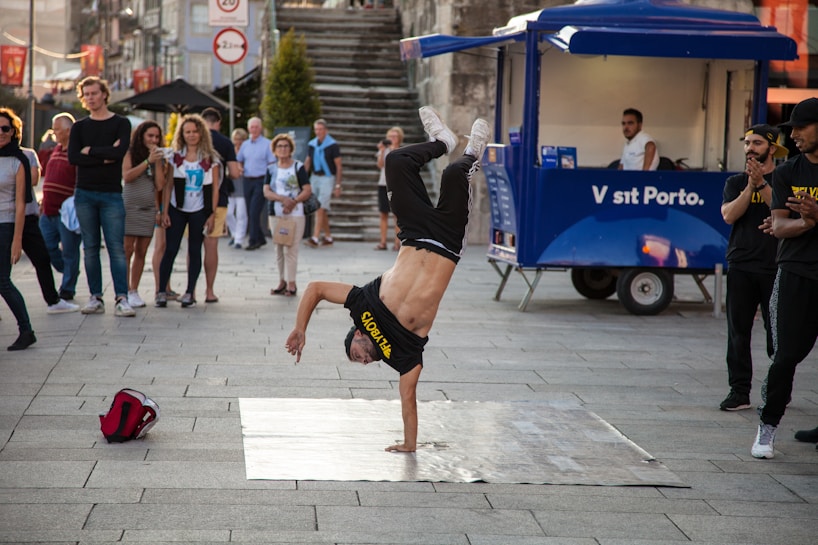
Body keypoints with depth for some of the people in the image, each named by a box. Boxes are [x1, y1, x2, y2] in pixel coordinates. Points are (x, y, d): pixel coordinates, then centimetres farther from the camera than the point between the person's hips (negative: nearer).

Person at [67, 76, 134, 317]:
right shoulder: (79, 127, 11)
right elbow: (73, 157, -4)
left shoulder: (121, 123, 4)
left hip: (111, 193, -3)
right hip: (84, 193, 3)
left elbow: (120, 152, -14)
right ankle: (96, 298, 8)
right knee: (90, 248, 4)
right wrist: (104, 157, -10)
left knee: (116, 248, -8)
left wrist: (90, 151, -5)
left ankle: (122, 299, -11)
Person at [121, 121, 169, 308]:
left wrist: (158, 163, -4)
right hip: (130, 207, -4)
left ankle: (134, 290, 10)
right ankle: (125, 291, -7)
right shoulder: (130, 154, 2)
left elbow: (160, 185, 3)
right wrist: (148, 161, -13)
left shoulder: (160, 158, 12)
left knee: (141, 252, 5)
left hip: (149, 209, 4)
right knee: (127, 250, -8)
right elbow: (126, 176, -13)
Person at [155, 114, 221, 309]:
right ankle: (162, 291, -1)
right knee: (170, 250, -5)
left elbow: (215, 188, 2)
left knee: (195, 251, 5)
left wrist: (212, 214, -3)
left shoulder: (210, 158, 2)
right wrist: (165, 211, -3)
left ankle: (190, 292, 12)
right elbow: (168, 185, 3)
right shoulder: (175, 156, 4)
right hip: (177, 209, 0)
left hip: (199, 211, 0)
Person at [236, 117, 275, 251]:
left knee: (254, 211, -13)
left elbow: (272, 164, -4)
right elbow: (239, 161, 22)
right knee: (250, 212, 7)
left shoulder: (267, 144, -2)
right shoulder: (245, 144, 14)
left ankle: (254, 240, -9)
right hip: (248, 180, 6)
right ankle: (260, 238, 18)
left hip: (261, 181, -6)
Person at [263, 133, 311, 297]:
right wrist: (282, 198, -16)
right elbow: (266, 192, 0)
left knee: (290, 249, -9)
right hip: (276, 214, 4)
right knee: (279, 249, 8)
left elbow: (308, 191, -5)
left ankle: (291, 283, -6)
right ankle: (282, 282, 16)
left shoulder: (298, 167, 1)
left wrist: (293, 201, -19)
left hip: (295, 214, -4)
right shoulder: (271, 169, 10)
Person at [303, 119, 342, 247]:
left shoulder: (332, 145, -8)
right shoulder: (311, 144, 8)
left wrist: (338, 185, -10)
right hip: (314, 178, 6)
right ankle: (328, 237, 19)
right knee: (323, 211, 10)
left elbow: (338, 166, -6)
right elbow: (307, 162, 14)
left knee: (320, 208, -14)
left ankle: (315, 238, -19)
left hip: (327, 178, -6)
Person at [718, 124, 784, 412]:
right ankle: (739, 391, 4)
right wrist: (751, 186, -10)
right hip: (741, 266, 2)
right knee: (738, 331, 0)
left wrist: (762, 184, -14)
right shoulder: (736, 182, 13)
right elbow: (729, 215, -3)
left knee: (777, 331, -1)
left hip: (775, 267, -2)